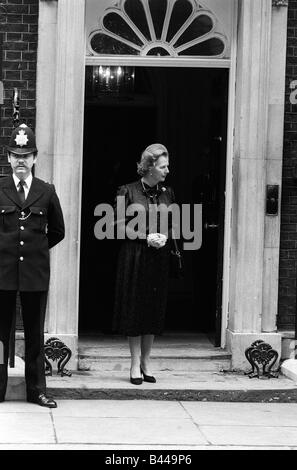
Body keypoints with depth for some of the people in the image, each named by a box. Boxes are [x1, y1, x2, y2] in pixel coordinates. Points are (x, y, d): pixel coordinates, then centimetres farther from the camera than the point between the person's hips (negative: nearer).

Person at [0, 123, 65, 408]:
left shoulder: (47, 192, 5)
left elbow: (57, 231, 15)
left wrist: (37, 248, 11)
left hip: (35, 270, 1)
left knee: (35, 334, 7)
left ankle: (36, 390, 13)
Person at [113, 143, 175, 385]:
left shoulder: (167, 193, 10)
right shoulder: (128, 192, -4)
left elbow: (173, 226, 16)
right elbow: (121, 227, -6)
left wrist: (165, 237, -5)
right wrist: (146, 237, -15)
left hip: (159, 258, 4)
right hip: (134, 256, -4)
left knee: (155, 308, 6)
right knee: (134, 308, -1)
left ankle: (146, 361, 17)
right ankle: (136, 364, 7)